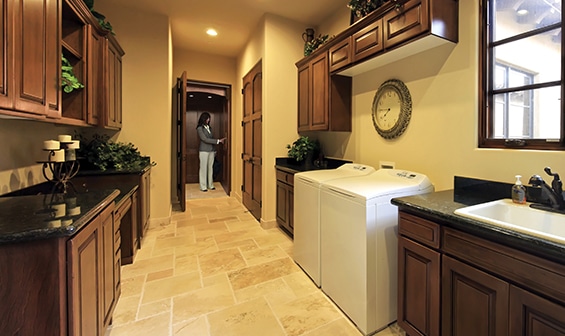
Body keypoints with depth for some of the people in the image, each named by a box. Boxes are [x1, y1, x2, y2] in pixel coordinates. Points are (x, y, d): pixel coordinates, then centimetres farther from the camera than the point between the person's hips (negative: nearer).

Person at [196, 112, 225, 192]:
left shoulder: (209, 127, 13)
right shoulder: (199, 128, -7)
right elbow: (205, 139, -15)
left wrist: (215, 150, 12)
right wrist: (218, 141, -18)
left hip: (211, 150, 6)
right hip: (204, 151, -6)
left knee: (210, 168, 8)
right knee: (203, 168, -1)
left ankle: (210, 185, 16)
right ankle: (203, 186, 5)